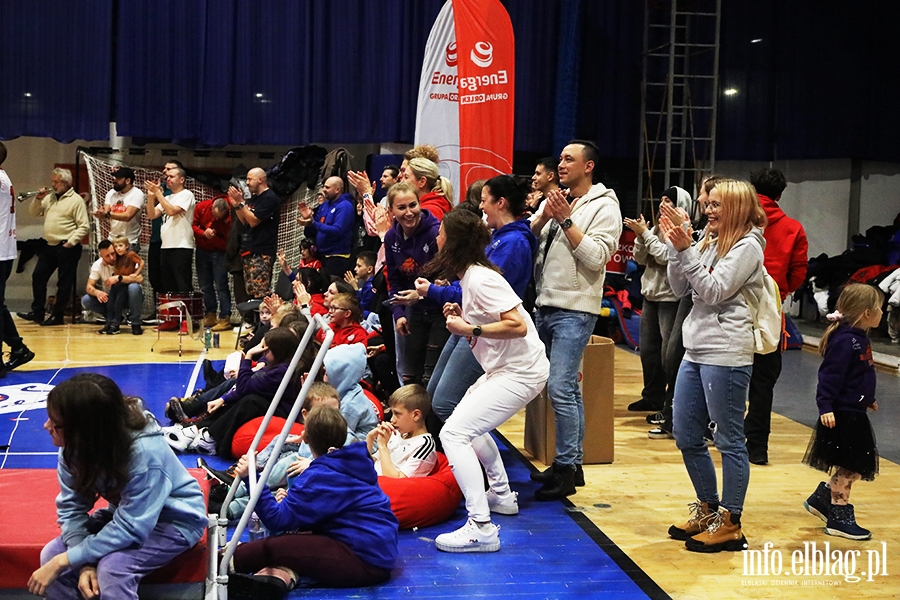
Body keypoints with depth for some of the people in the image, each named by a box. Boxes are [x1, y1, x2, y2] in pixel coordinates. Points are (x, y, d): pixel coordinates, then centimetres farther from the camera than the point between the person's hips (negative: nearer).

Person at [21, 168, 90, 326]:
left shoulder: (76, 200, -8)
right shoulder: (49, 198, 13)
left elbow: (84, 226, -12)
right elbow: (33, 213, 16)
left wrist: (71, 242, -17)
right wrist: (38, 199, 0)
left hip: (66, 248, -7)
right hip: (50, 246, 8)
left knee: (64, 283, 1)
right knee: (38, 277, 9)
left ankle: (57, 316, 9)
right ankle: (37, 312, 18)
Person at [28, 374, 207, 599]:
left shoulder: (144, 454, -36)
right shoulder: (77, 445, -18)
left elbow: (129, 529, -34)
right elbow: (71, 507, -11)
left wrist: (64, 560, -31)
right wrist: (84, 562, -26)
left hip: (174, 520, -6)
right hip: (126, 512, 6)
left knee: (112, 569, -30)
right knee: (51, 556, -13)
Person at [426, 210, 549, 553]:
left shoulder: (480, 279, -19)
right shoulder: (469, 276, 11)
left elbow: (518, 325, -27)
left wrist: (471, 330, -22)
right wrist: (463, 316, 4)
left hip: (519, 372, -11)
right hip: (505, 368, 11)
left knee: (454, 432, -19)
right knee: (470, 422, 30)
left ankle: (481, 528, -23)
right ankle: (502, 495, 39)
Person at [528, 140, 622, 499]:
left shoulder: (604, 206, -5)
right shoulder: (554, 201, 15)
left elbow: (596, 257, -16)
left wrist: (566, 220, -16)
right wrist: (544, 217, -9)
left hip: (574, 310, -7)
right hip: (545, 305, 7)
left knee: (559, 388, -13)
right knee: (567, 387, 13)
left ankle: (566, 469, -5)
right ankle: (572, 463, 21)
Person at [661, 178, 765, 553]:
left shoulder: (747, 247, -8)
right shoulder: (711, 242, 15)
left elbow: (714, 291, -16)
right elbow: (680, 290, 11)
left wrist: (686, 250, -17)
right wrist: (675, 248, 0)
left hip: (726, 355, -9)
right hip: (695, 350, 9)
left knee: (729, 440, -1)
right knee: (686, 437, 13)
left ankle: (729, 525, 8)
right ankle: (708, 510, 28)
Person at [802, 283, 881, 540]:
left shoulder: (860, 339, 10)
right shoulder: (845, 340, -20)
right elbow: (830, 375, -24)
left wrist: (868, 399, 32)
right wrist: (825, 407, -27)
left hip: (855, 413, 10)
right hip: (842, 415, -10)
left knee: (854, 466, 15)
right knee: (848, 467, 0)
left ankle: (821, 498, 27)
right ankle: (839, 517, 11)